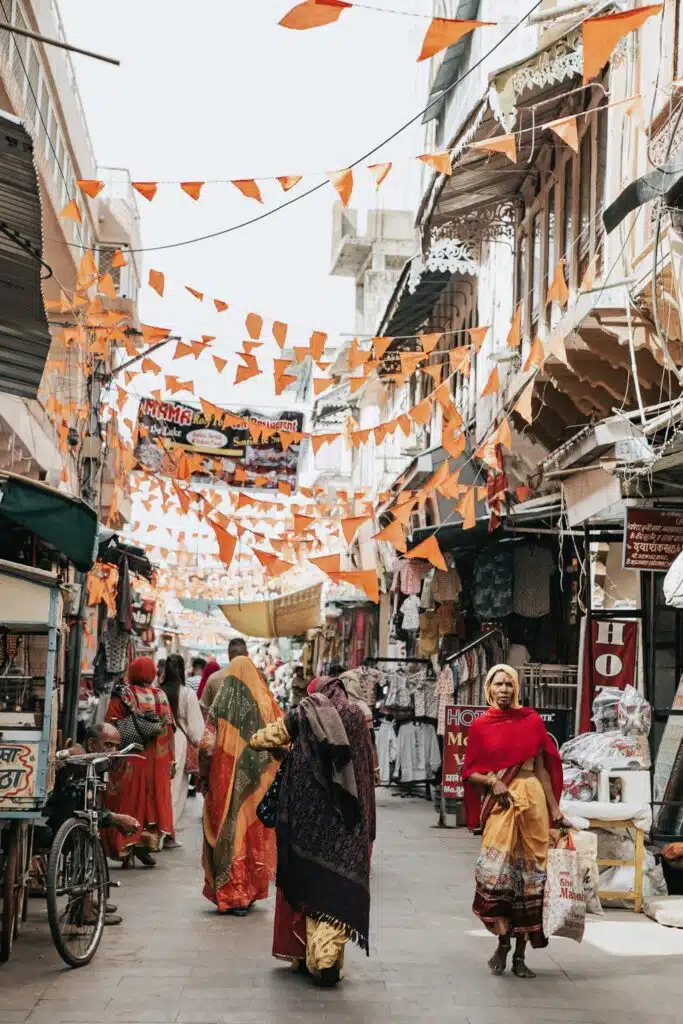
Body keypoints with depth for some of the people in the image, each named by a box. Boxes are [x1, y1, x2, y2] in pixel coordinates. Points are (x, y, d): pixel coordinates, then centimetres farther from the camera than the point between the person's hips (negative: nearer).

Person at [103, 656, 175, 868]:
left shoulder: (121, 696, -3)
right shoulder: (160, 696, 2)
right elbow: (168, 730, 3)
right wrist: (170, 760, 9)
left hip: (128, 759, -1)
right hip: (156, 760, 1)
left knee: (127, 801, 4)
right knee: (153, 801, 11)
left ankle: (126, 850, 2)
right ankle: (145, 842, 0)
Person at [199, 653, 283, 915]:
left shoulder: (220, 705, -6)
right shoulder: (266, 704, -1)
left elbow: (207, 746, -8)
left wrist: (205, 776, 4)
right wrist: (273, 775, 11)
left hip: (227, 781, -2)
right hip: (260, 785, 2)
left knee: (228, 833, 5)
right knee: (255, 834, 12)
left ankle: (228, 895, 6)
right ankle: (252, 891, 19)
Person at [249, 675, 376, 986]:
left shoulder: (302, 716, 4)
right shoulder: (356, 718, 7)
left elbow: (258, 740, 12)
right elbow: (368, 768, 11)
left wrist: (286, 747, 30)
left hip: (307, 813, 0)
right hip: (345, 816, 0)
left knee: (308, 881, 12)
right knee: (338, 885, 1)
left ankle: (305, 955, 20)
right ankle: (327, 958, -11)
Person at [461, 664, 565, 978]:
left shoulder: (531, 720, 6)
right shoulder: (480, 726, 6)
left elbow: (541, 768, 7)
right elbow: (470, 772, 8)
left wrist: (555, 809, 3)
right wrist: (492, 781, -11)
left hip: (532, 799, 1)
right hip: (499, 803, -1)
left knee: (528, 875, 1)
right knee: (496, 872, -13)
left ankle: (520, 952, 10)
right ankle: (503, 942, 8)